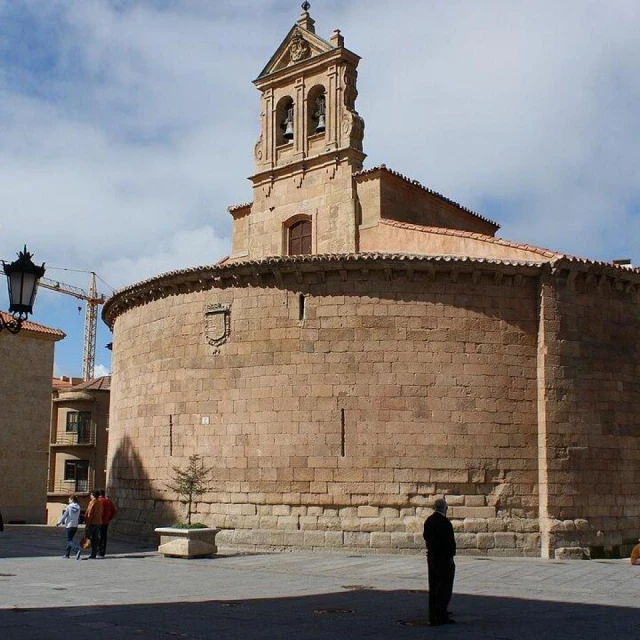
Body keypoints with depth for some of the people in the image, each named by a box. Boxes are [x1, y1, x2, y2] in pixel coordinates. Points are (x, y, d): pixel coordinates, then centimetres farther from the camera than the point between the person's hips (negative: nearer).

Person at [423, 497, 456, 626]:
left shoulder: (428, 521, 8)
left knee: (433, 587, 10)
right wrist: (450, 556, -12)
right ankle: (441, 615, -3)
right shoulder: (444, 521, -16)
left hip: (431, 556, 8)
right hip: (443, 557, -8)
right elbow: (449, 541, -17)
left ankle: (433, 617, 13)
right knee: (445, 586, -1)